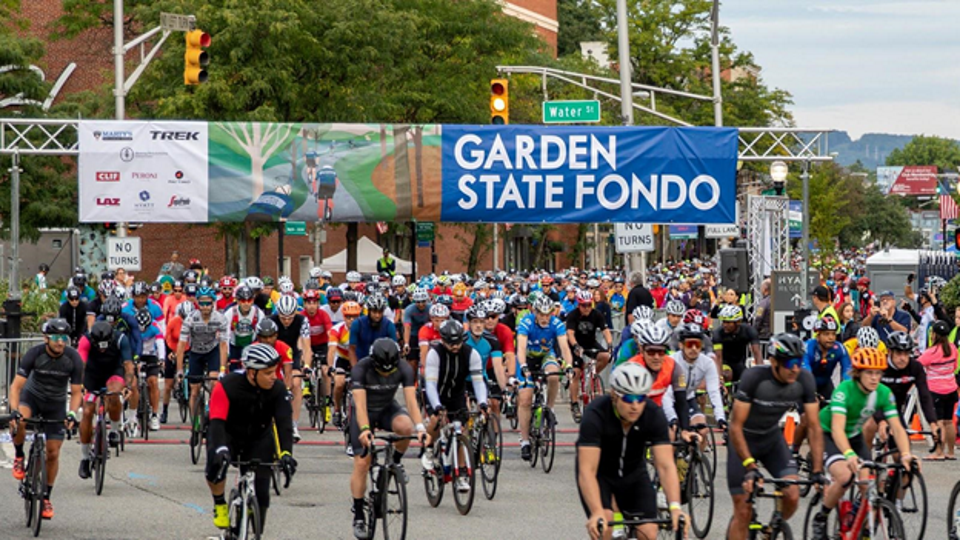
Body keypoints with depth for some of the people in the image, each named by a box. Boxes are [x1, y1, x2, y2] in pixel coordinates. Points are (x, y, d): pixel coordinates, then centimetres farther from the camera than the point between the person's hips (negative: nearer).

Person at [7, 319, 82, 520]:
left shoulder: (74, 358, -19)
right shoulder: (34, 354, -24)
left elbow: (76, 392, -12)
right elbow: (16, 386, -24)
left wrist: (72, 414, -31)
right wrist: (15, 411, -40)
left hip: (56, 404, 1)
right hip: (32, 396, -1)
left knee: (53, 453, -2)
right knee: (19, 422, -36)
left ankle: (46, 497, 16)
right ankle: (19, 456, -6)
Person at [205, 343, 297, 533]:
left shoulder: (278, 389, -19)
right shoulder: (227, 386, -27)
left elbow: (284, 422, -28)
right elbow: (217, 422, -35)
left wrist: (286, 453, -45)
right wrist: (221, 449, -54)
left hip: (259, 441, 2)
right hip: (229, 436, -2)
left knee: (260, 494, -6)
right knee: (216, 466, -33)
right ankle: (220, 504, -3)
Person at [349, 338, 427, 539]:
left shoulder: (404, 369, -22)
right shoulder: (361, 369, -29)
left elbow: (411, 399, -29)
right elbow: (360, 403, -37)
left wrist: (420, 428, -44)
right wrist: (365, 430, -53)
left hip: (388, 408, 2)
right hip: (365, 412, -2)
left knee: (405, 426, -34)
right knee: (361, 464, -10)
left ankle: (396, 460, -4)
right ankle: (358, 517, 2)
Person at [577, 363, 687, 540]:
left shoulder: (654, 415, -24)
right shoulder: (596, 414, -32)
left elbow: (666, 465, -28)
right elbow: (587, 471, -39)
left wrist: (675, 507, -44)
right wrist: (597, 513, -52)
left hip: (633, 472, 3)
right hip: (599, 473, -3)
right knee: (603, 525, -27)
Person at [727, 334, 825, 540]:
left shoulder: (804, 380, -19)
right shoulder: (754, 377, -30)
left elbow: (814, 427, -14)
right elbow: (736, 426, -28)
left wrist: (817, 470, -23)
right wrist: (750, 466, -36)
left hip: (772, 439, 3)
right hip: (744, 440, -3)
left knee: (792, 496, -16)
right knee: (743, 511, -6)